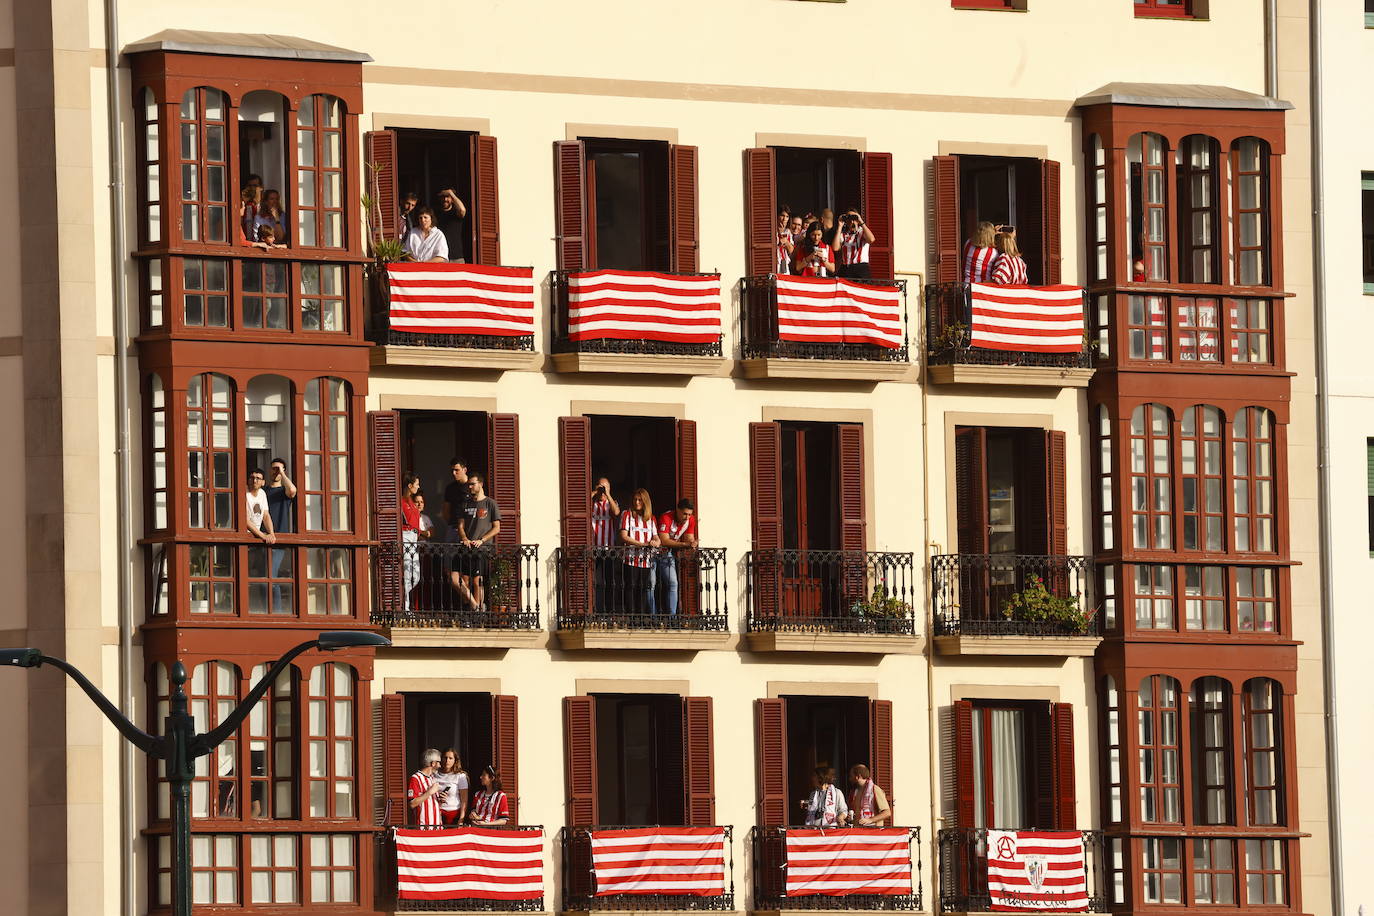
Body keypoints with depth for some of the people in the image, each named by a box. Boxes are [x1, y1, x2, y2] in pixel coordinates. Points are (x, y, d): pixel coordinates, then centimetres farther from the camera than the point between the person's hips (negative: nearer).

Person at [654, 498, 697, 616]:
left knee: (672, 584, -6)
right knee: (651, 584, -8)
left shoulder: (690, 520, -9)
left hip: (668, 554, 5)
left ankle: (671, 615, -6)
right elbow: (664, 541, -34)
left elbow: (689, 539, -5)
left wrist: (692, 543, -31)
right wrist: (685, 544, -39)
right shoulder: (666, 518, -28)